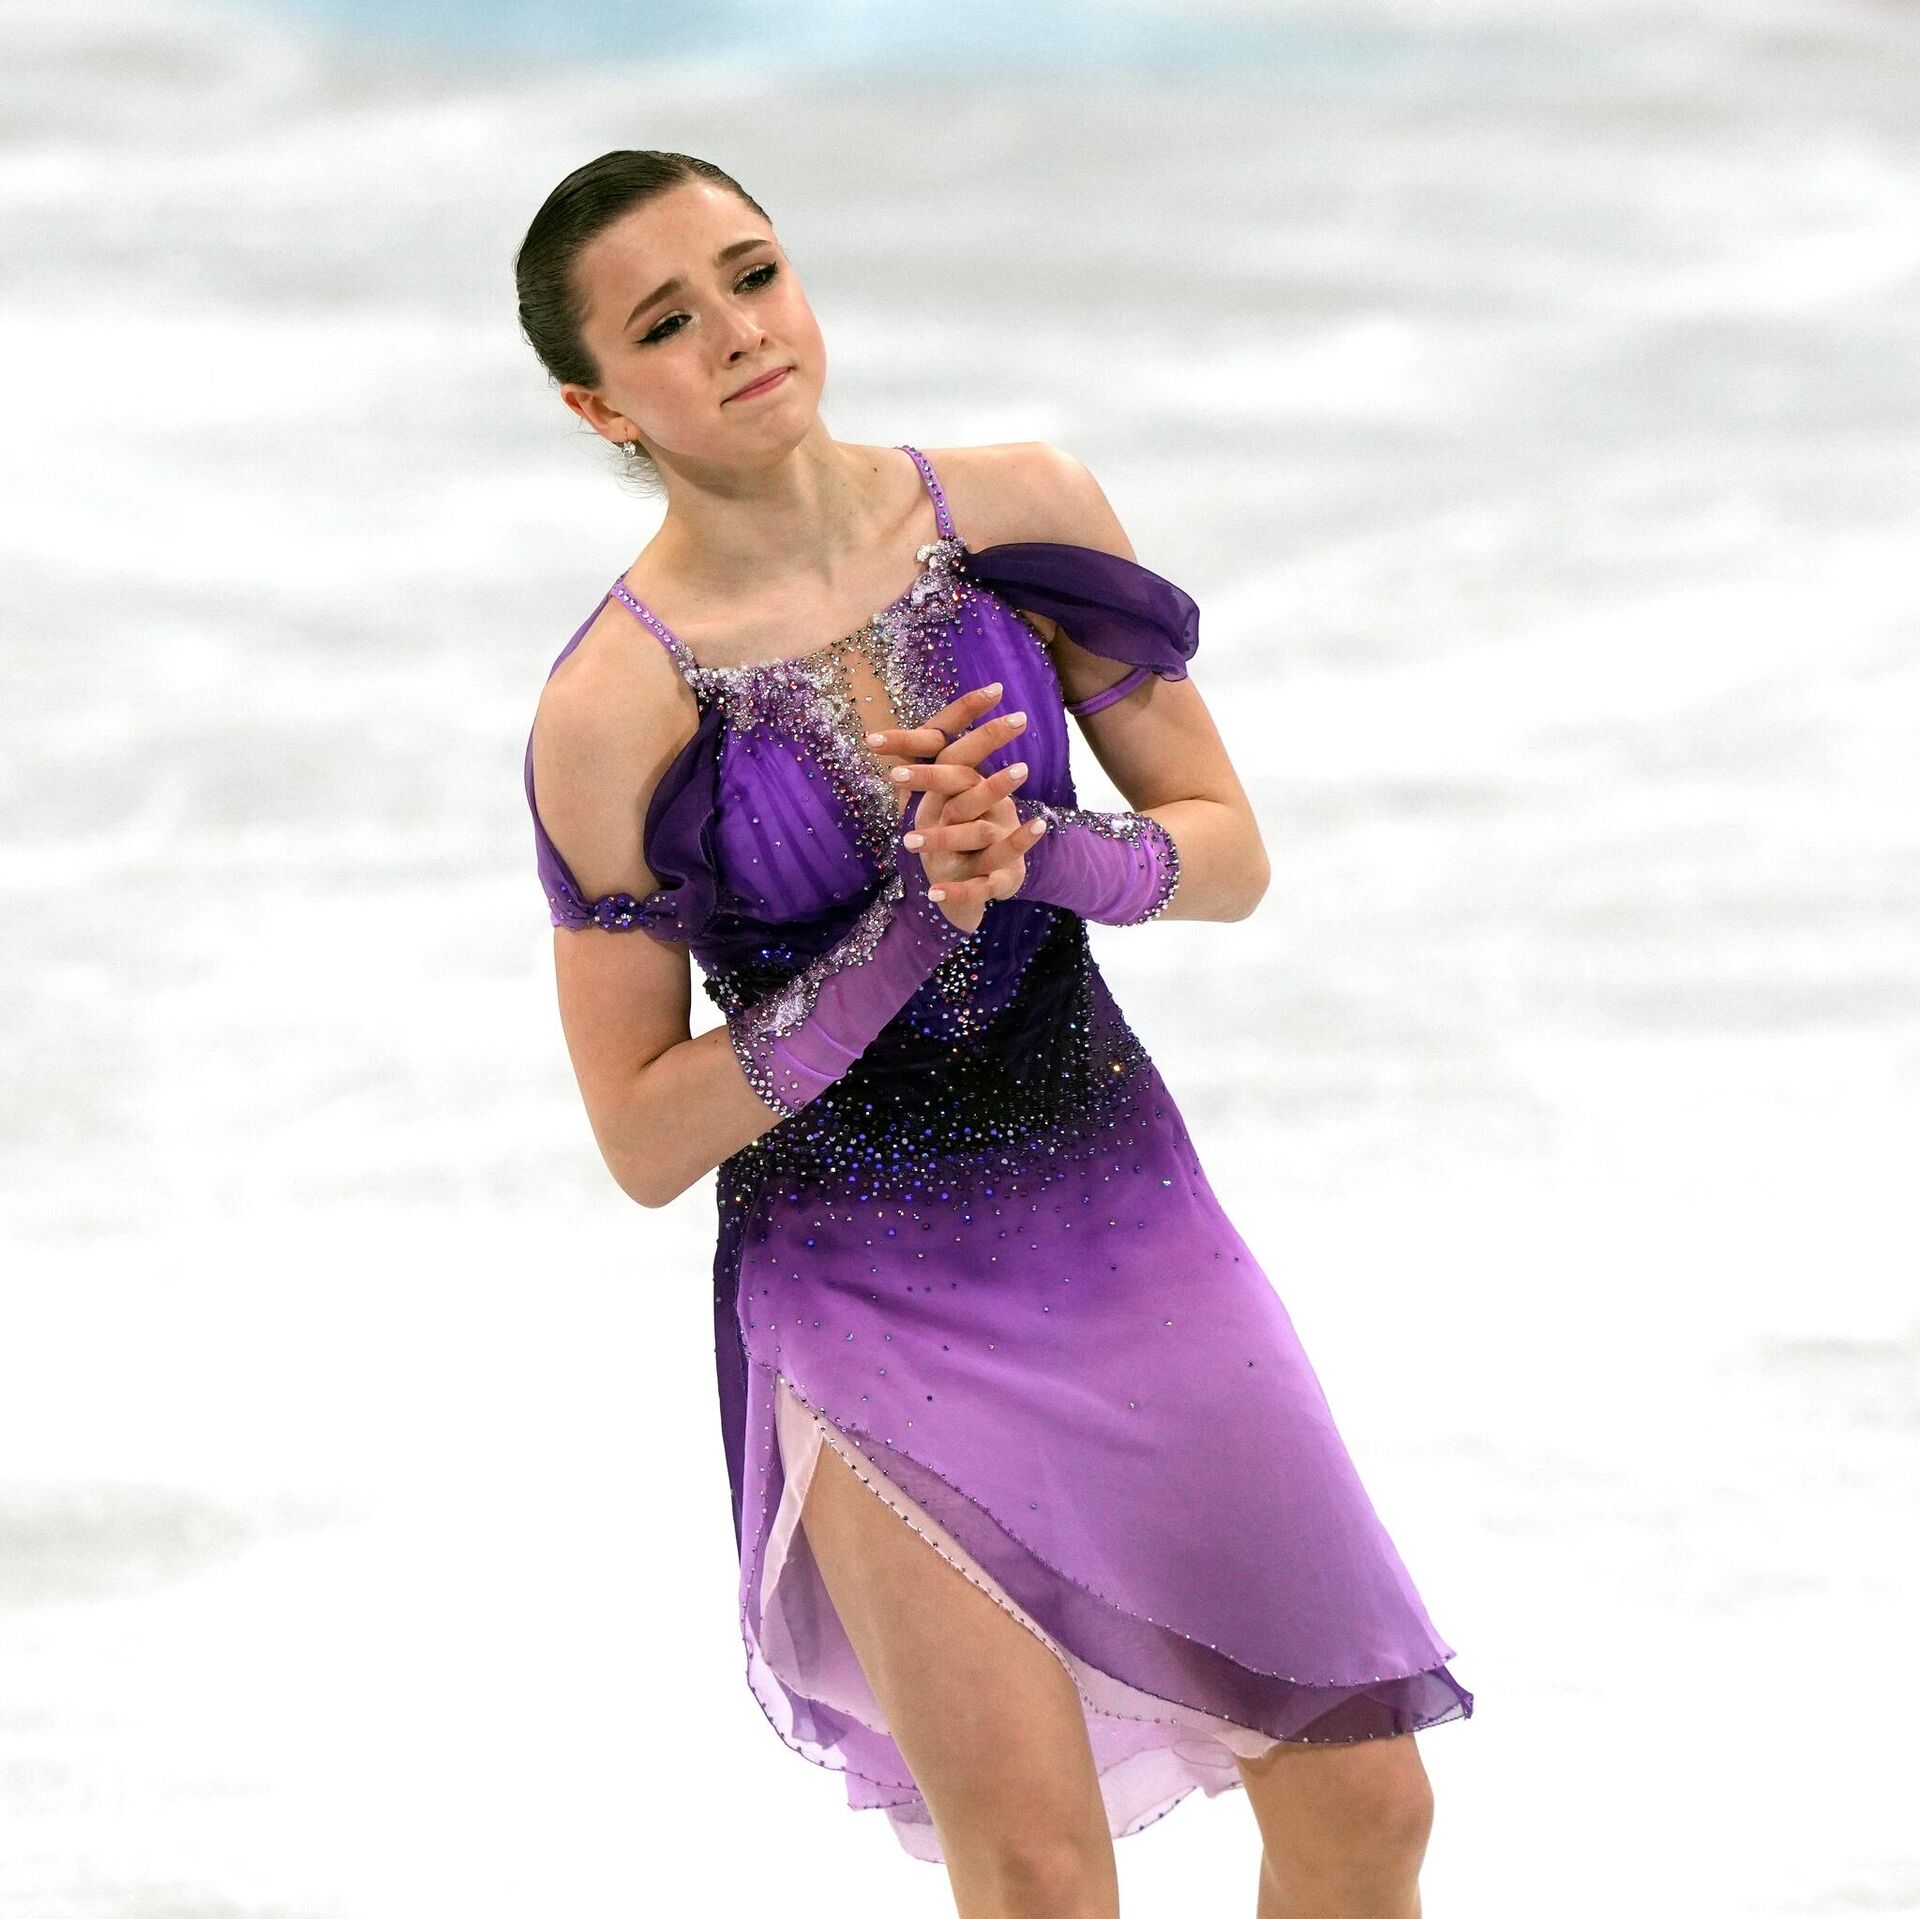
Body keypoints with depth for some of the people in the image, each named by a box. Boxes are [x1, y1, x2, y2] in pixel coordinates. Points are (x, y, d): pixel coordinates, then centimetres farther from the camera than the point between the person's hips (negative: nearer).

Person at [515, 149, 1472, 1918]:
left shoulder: (1023, 515, -4)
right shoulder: (613, 708, -13)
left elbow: (1229, 852, 4)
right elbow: (645, 1141, -10)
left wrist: (1045, 857, -18)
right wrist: (902, 932, -21)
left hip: (1117, 1215, 3)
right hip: (867, 1294, -3)